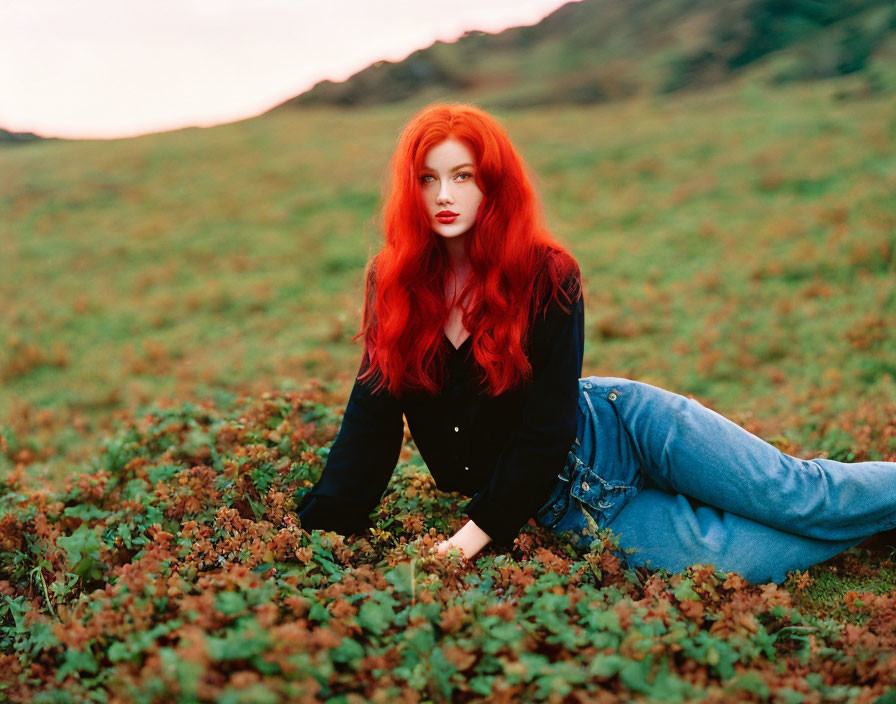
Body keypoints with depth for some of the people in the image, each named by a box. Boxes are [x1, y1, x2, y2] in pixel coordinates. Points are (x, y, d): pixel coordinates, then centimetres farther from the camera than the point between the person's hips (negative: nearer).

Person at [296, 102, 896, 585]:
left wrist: (481, 529, -21)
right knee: (749, 560, -12)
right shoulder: (393, 283, -4)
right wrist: (317, 533, -10)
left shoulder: (546, 275, -13)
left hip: (619, 430, -1)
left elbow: (549, 423, -16)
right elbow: (372, 419, -3)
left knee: (800, 495, -9)